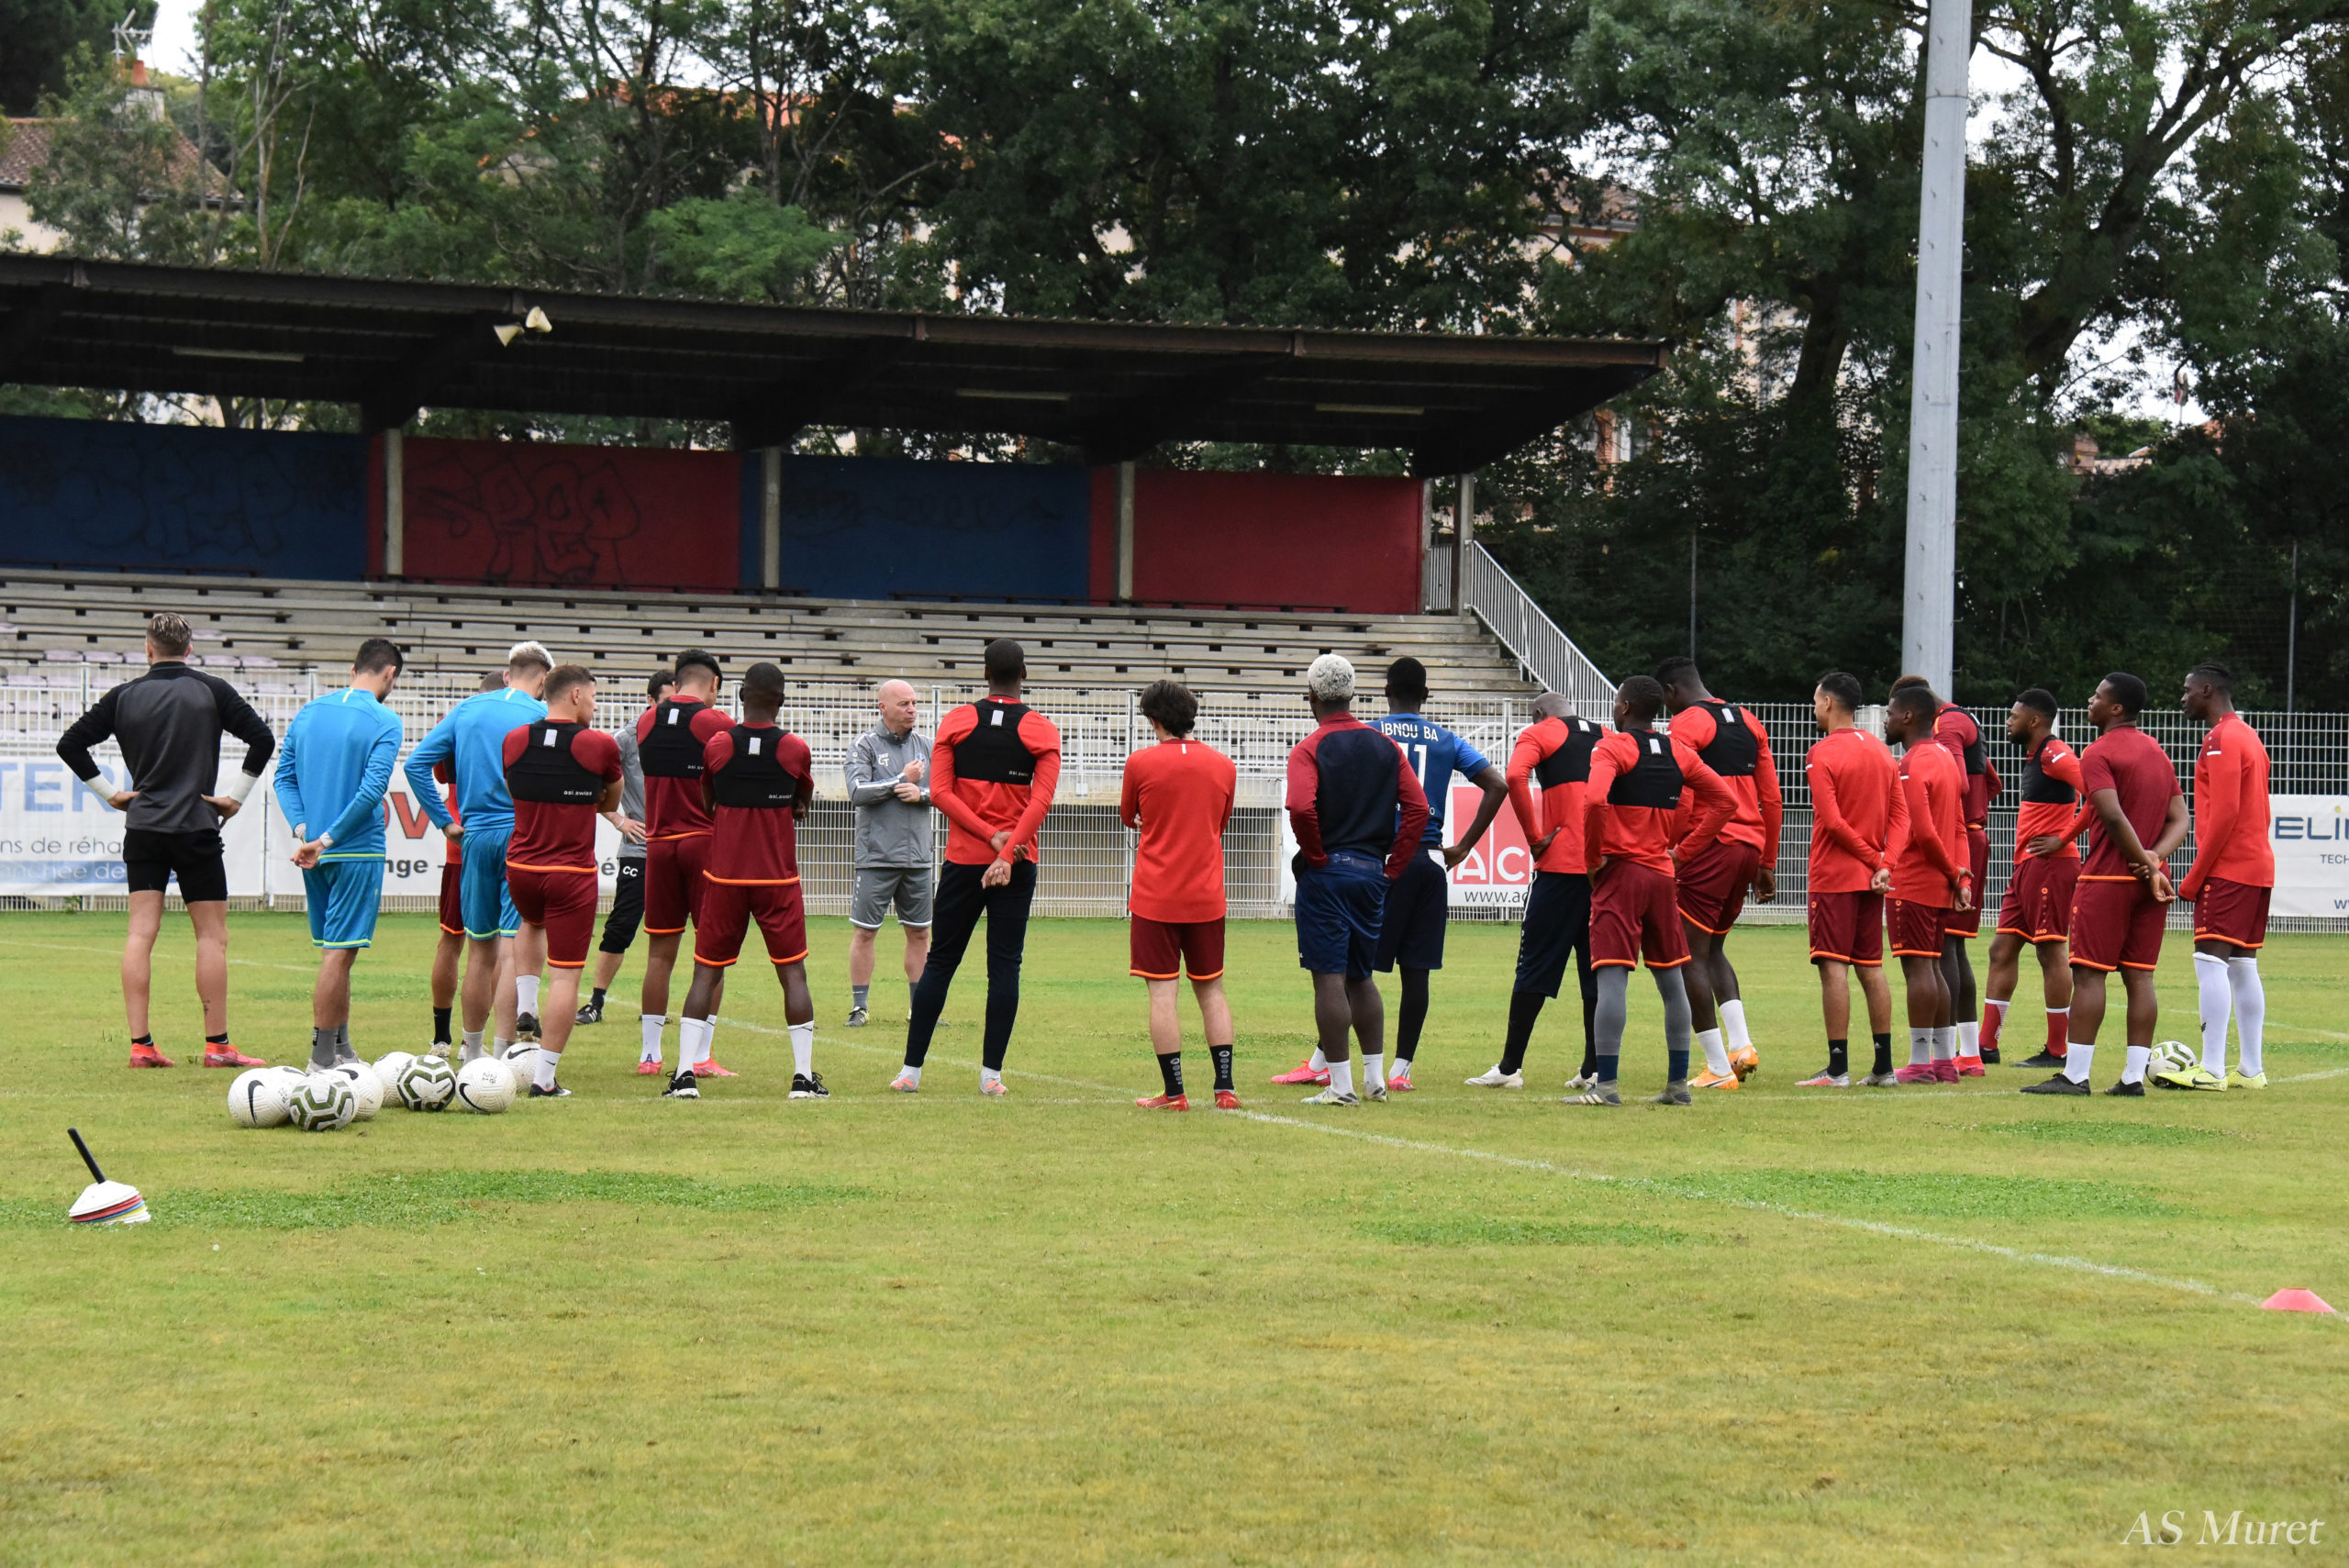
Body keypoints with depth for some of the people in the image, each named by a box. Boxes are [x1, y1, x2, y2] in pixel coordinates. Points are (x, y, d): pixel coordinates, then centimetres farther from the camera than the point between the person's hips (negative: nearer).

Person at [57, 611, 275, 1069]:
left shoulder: (124, 696, 4)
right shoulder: (212, 691, -1)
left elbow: (69, 744, 5)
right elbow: (262, 738, -7)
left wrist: (108, 792, 9)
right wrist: (236, 795, -1)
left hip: (142, 828, 3)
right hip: (196, 827, -2)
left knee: (140, 933, 2)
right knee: (212, 935, 2)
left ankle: (140, 1045, -3)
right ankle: (217, 1045, 0)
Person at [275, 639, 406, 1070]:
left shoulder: (309, 712, 11)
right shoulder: (384, 722, -8)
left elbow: (284, 777, 8)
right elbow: (372, 789, -17)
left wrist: (302, 829, -2)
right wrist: (327, 839, -14)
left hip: (314, 854, 6)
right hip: (358, 851, -6)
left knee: (334, 951, 14)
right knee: (339, 952, -4)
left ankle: (341, 1049, 19)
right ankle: (322, 1059, -3)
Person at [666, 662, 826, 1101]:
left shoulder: (716, 746, -3)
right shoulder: (795, 750, -5)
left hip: (724, 876, 1)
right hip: (778, 879, -1)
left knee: (706, 973, 6)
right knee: (793, 973, 6)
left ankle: (685, 1075, -3)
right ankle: (804, 1076, 2)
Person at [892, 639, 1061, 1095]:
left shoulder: (956, 722, 2)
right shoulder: (1041, 731, -1)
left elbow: (939, 791, -6)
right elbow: (1042, 799, -13)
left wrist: (990, 834, -9)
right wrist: (1006, 852, -18)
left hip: (962, 860, 1)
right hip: (1018, 864, -1)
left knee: (939, 963, 6)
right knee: (1005, 966, 2)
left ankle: (911, 1069, 6)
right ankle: (991, 1074, -2)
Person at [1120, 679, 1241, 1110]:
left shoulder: (1141, 763, -7)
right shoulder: (1223, 765, 4)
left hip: (1154, 897, -3)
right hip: (1206, 897, 3)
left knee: (1162, 992, -1)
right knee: (1211, 990, 12)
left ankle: (1173, 1092, -3)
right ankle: (1225, 1087, 7)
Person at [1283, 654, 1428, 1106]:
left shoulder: (1308, 749, -8)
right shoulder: (1386, 746, 8)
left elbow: (1300, 807, -24)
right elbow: (1417, 806, 1)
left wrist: (1314, 856, -10)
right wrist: (1392, 865, 5)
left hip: (1326, 874, -5)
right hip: (1373, 873, 6)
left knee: (1330, 978, -3)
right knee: (1360, 976, 17)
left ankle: (1341, 1085, -5)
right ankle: (1375, 1078, 16)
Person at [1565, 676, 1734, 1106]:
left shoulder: (1612, 748, -8)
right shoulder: (1679, 753, 11)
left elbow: (1595, 799, -25)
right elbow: (1725, 800, 13)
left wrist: (1593, 856, -11)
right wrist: (1684, 849, 12)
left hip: (1619, 873, -6)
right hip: (1662, 875, 6)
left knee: (1612, 976, -9)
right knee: (1671, 979, 12)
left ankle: (1606, 1084, -14)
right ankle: (1678, 1083, 15)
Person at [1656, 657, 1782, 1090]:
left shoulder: (1686, 725, -7)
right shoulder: (1749, 723, 16)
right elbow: (1772, 801, 18)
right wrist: (1767, 866, 23)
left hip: (1709, 846, -8)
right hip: (1750, 845, 8)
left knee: (1692, 956, -2)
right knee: (1713, 948, 21)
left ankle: (1718, 1069, -5)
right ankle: (1741, 1044, 6)